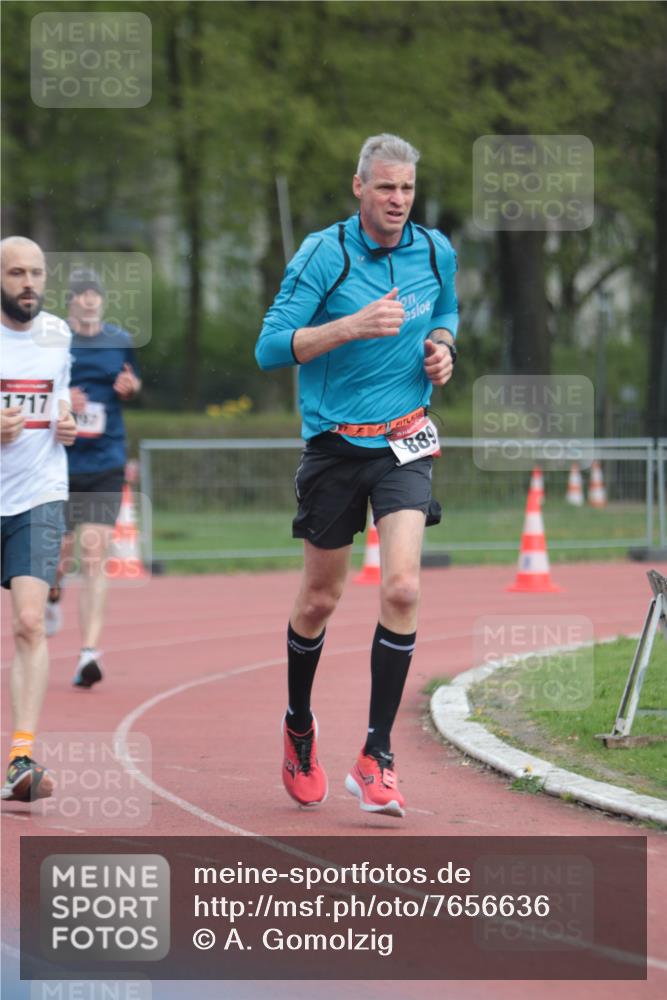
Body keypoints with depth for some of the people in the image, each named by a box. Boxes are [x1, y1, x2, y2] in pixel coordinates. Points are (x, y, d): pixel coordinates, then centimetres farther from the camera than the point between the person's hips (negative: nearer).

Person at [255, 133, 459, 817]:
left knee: (402, 588, -16)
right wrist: (352, 326, -27)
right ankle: (298, 724, 36)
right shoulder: (323, 254, -10)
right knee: (319, 599, 9)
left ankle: (376, 758, -11)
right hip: (334, 445, -2)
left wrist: (442, 346, 2)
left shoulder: (436, 252, 3)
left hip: (404, 444, 2)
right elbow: (270, 348, -15)